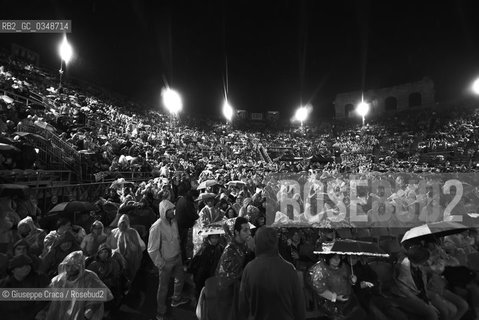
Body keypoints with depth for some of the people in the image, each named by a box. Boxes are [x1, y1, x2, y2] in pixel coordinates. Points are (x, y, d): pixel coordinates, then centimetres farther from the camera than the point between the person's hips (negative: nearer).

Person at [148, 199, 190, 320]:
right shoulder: (157, 227, -28)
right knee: (163, 287, 13)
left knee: (180, 278, 25)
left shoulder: (174, 221, -7)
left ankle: (176, 300, 52)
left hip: (177, 257, 7)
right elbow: (152, 250, -22)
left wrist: (179, 251, 10)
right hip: (166, 261, -6)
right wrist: (160, 264, -17)